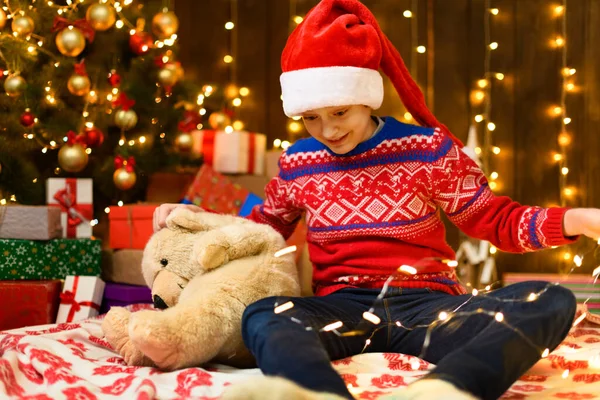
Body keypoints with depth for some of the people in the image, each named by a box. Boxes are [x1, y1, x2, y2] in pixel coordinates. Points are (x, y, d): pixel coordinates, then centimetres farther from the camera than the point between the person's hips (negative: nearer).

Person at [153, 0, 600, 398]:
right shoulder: (297, 164, 13)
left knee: (553, 301, -29)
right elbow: (263, 227, 30)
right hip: (343, 308, 1)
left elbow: (495, 219, 8)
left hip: (427, 303, -1)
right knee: (262, 316, -32)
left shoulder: (426, 148, 5)